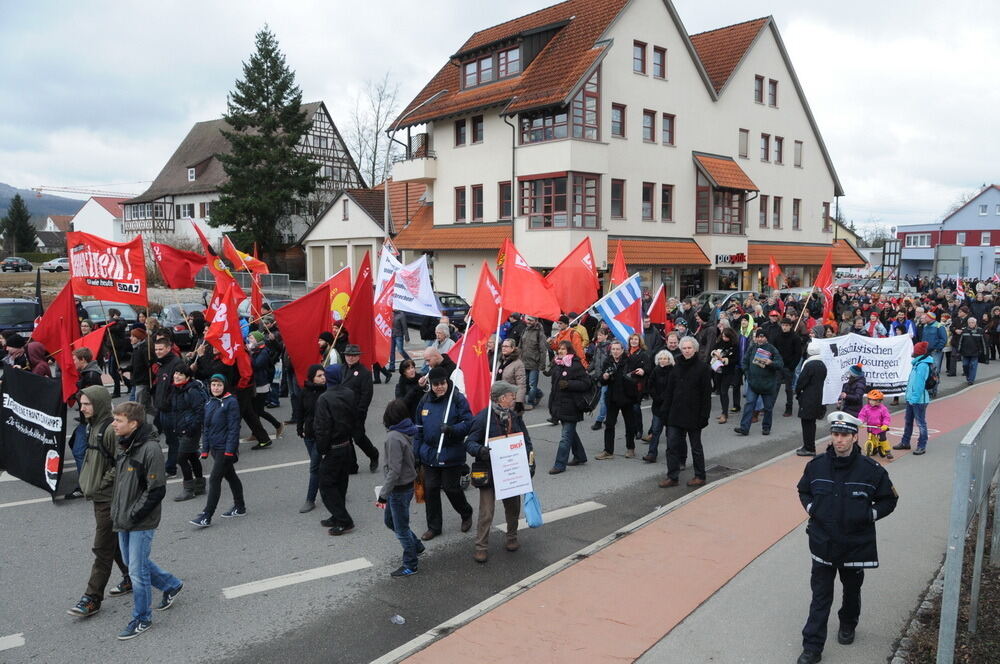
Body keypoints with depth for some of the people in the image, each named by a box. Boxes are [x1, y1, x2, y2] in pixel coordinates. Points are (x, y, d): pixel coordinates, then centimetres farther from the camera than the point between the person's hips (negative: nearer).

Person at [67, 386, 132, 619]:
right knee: (114, 543, 18)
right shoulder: (92, 427, 10)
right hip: (100, 497, 10)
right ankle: (132, 578, 32)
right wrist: (89, 484, 13)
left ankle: (92, 598, 5)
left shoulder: (110, 429, -21)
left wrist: (101, 485, -16)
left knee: (103, 548, -2)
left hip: (109, 499, -10)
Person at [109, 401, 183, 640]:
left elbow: (156, 490, -21)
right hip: (123, 521, 9)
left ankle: (142, 619, 19)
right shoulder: (124, 446, 5)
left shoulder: (150, 449, -21)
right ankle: (171, 584, 39)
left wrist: (133, 515, -18)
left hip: (141, 523, -9)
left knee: (137, 571, 1)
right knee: (131, 562, 20)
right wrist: (116, 511, 9)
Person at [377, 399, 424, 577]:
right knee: (390, 521, 25)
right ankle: (416, 546, 37)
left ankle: (410, 566, 23)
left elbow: (394, 471, -26)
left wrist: (383, 495, -20)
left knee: (401, 529, 8)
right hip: (407, 484, 9)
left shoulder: (394, 437, -24)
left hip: (399, 489, -9)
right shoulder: (407, 432, 1)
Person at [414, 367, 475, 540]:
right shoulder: (425, 401, 5)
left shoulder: (458, 399, -10)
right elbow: (418, 429, 11)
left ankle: (466, 514, 34)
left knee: (451, 488, 4)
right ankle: (434, 526, 23)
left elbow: (468, 423, -11)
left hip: (451, 454, -4)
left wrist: (452, 429, -28)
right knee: (430, 489, 8)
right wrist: (416, 453, 11)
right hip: (429, 453, 5)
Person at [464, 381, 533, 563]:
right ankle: (481, 547, 10)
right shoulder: (483, 417, -14)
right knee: (486, 512, -3)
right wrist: (481, 450, -34)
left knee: (513, 507, 17)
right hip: (489, 472, -6)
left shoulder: (514, 417, 6)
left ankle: (512, 538, 38)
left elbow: (526, 440, 11)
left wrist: (527, 454, -8)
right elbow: (469, 443, -13)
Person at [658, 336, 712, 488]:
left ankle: (700, 476, 22)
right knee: (672, 445, 2)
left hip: (693, 415, -5)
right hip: (675, 414, 5)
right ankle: (672, 477, 9)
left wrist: (704, 415, -15)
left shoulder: (703, 368, -8)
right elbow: (669, 391, 10)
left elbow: (706, 394, -10)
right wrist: (664, 411, 5)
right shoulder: (677, 367, 8)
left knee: (696, 447, 8)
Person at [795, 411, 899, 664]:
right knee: (820, 596, 3)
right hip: (822, 544, 0)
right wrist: (811, 508, -6)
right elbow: (803, 491, 12)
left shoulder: (871, 470, -12)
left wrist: (869, 515, -12)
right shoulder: (816, 465, -6)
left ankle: (848, 625, 49)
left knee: (852, 590, 22)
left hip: (856, 545, 0)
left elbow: (889, 499, 2)